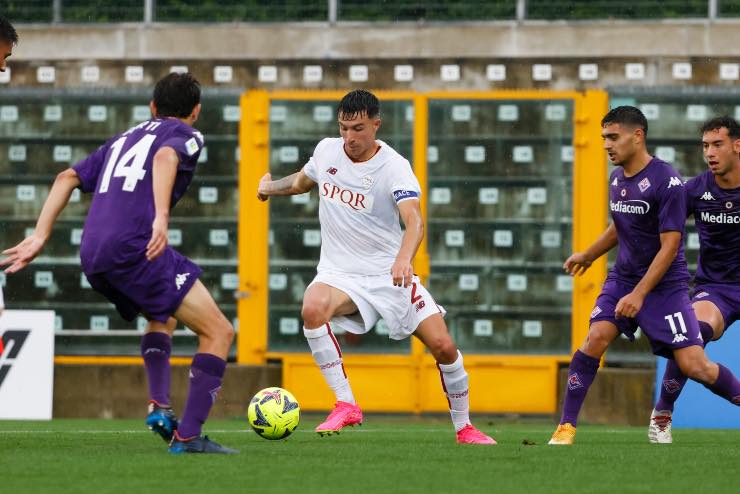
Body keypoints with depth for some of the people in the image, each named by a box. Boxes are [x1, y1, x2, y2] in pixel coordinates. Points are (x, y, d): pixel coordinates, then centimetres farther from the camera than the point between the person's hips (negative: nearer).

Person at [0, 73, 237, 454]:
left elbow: (68, 177, 23)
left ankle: (159, 404, 12)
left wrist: (40, 236, 20)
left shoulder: (124, 138, 30)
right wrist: (162, 218, -27)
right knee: (218, 332, -2)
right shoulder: (186, 135, 11)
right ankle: (188, 436, -11)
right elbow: (166, 157, -13)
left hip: (92, 258, 7)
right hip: (134, 247, -7)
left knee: (162, 318, 33)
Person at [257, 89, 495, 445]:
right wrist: (270, 187, 20)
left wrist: (403, 259, -49)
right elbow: (302, 180, 26)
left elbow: (414, 220, -33)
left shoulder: (393, 166, -16)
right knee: (312, 309, -33)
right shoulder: (326, 151, -1)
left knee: (443, 346, -8)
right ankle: (345, 405, -24)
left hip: (390, 273, -2)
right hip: (338, 272, 2)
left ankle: (464, 428, 16)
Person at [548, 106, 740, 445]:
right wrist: (588, 255, 31)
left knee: (693, 366, -10)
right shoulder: (617, 178, 5)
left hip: (665, 283, -5)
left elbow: (670, 245, -20)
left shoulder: (666, 181, -18)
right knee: (597, 337, -16)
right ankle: (566, 426, -12)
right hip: (623, 277, 5)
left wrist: (639, 295, -23)